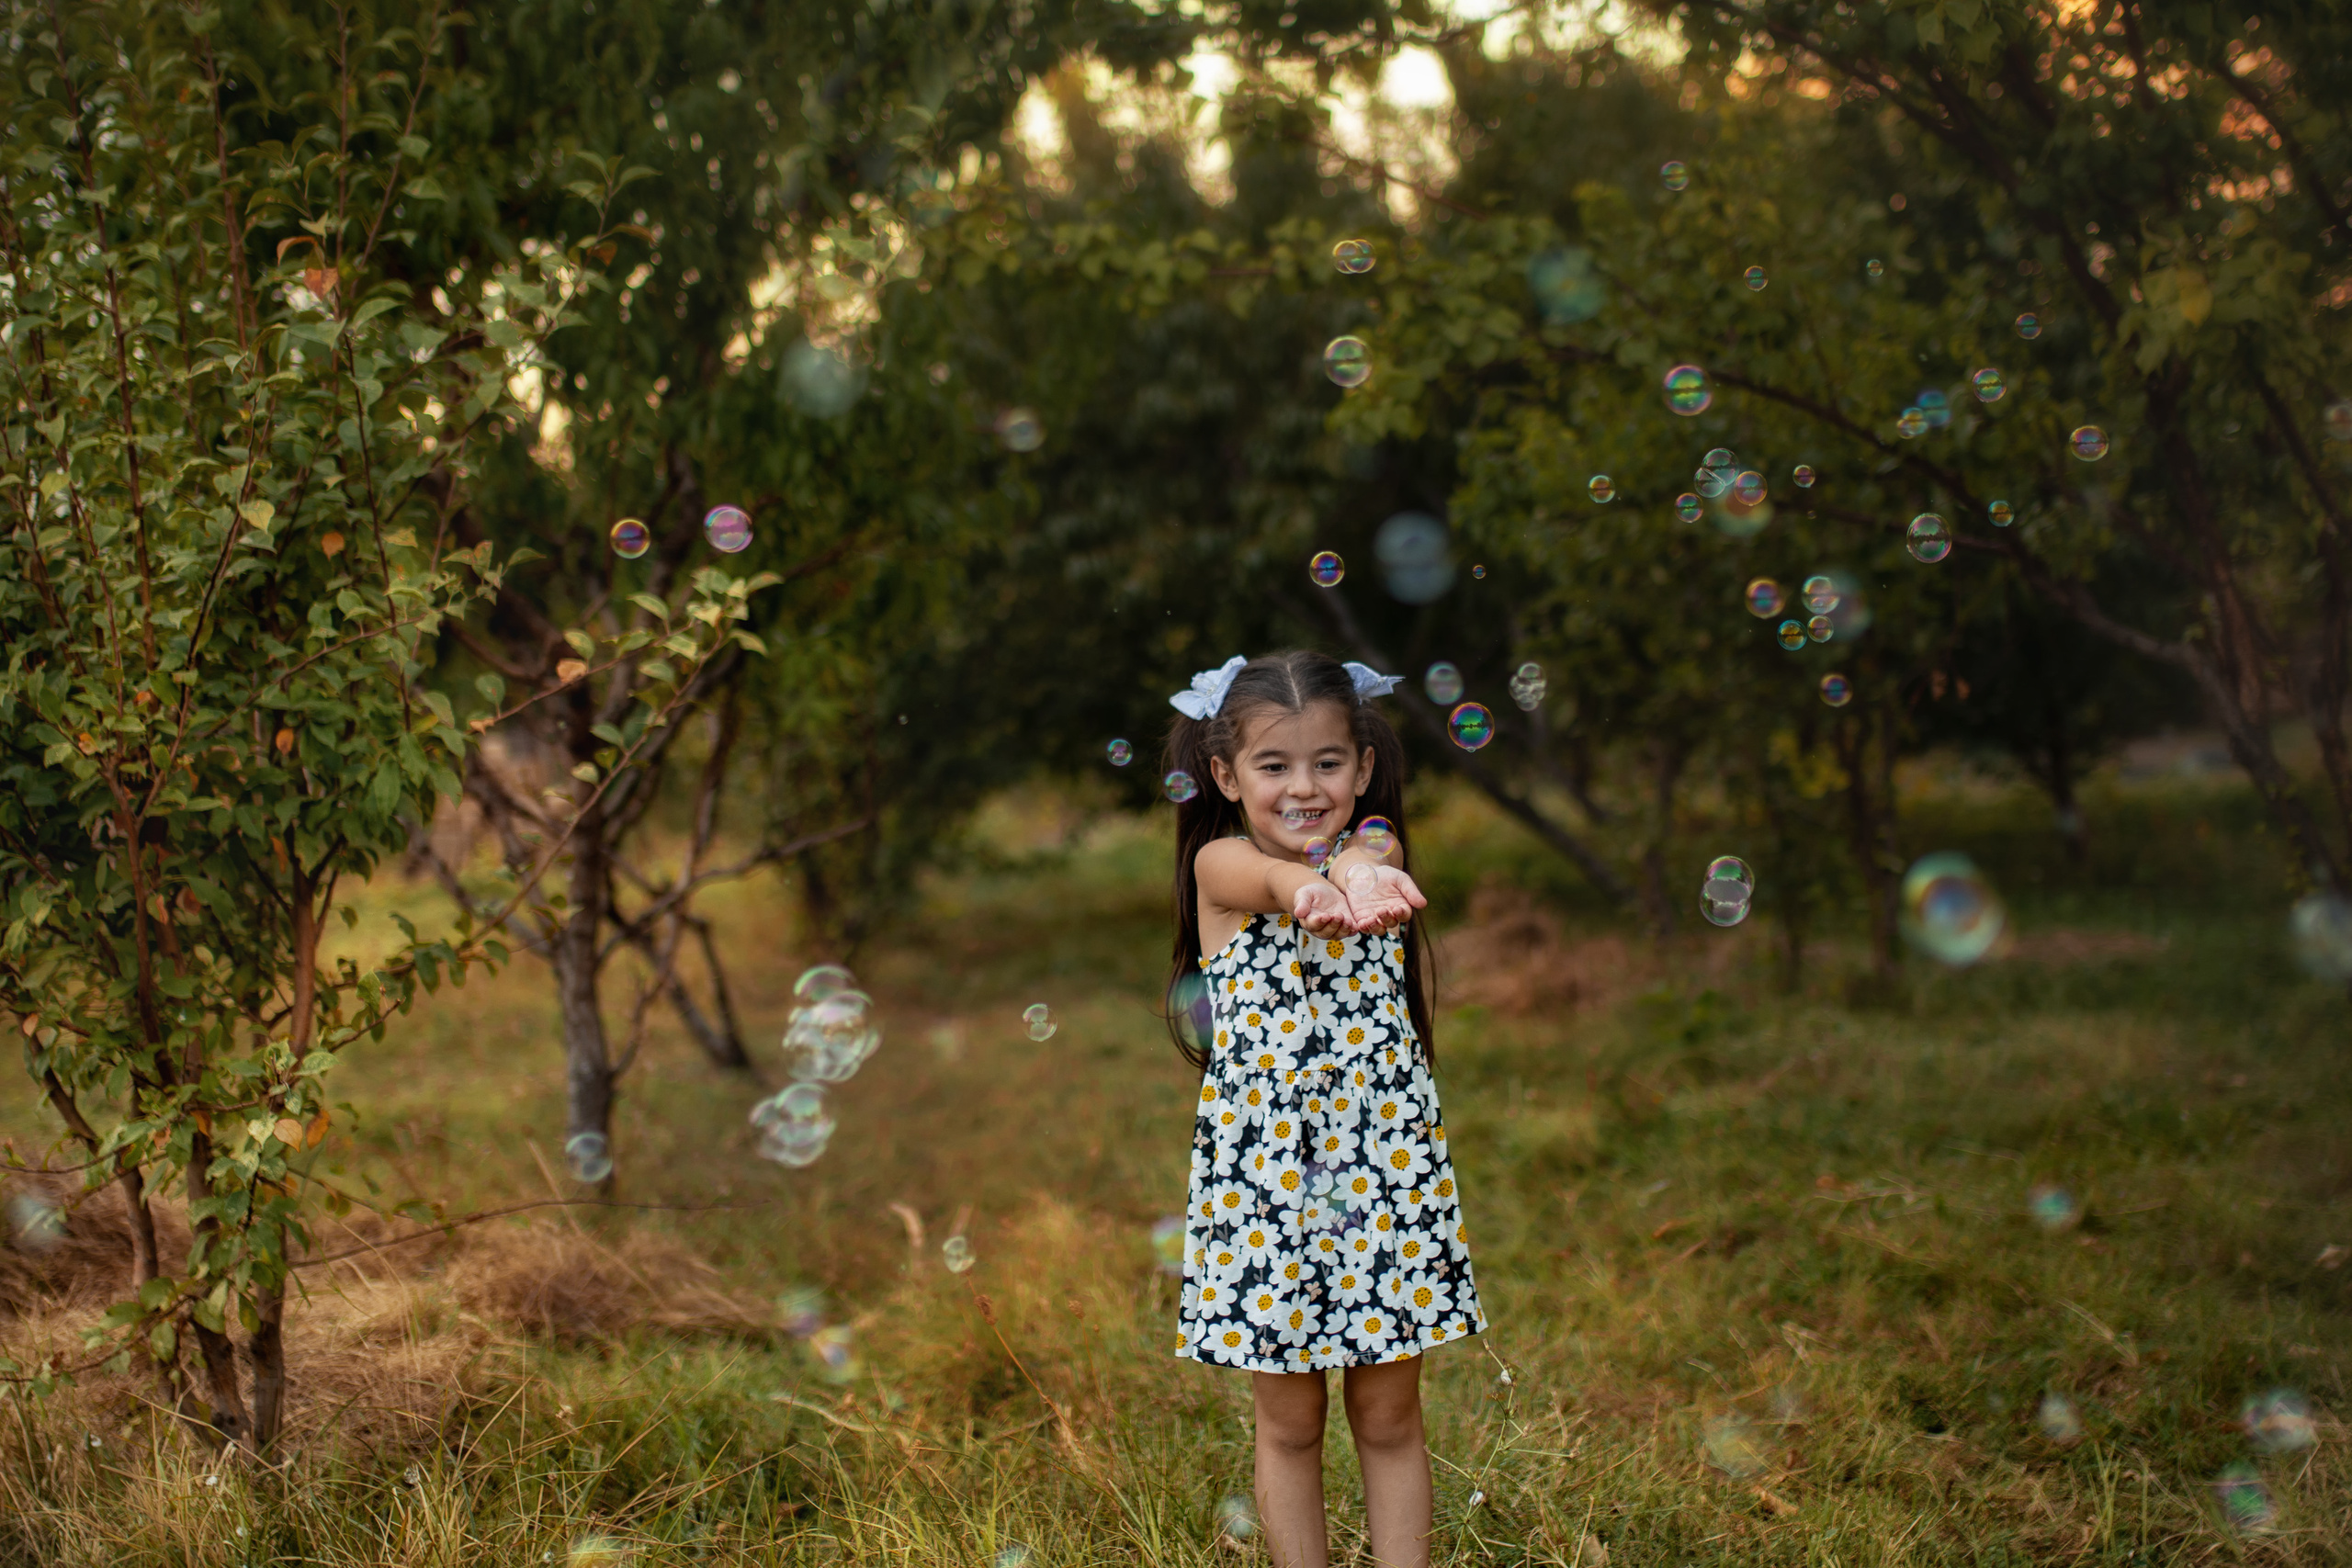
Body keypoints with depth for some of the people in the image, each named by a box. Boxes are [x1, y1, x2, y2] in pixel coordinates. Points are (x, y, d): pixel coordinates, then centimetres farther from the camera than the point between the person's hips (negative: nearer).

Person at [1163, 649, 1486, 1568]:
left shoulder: (1375, 850, 2)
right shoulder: (1220, 865, -5)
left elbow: (1369, 857, -24)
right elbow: (1281, 879, -29)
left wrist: (1354, 874, -50)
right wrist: (1328, 888, -53)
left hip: (1387, 1166, 2)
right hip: (1262, 1170, -1)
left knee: (1389, 1417, 11)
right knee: (1289, 1423, 10)